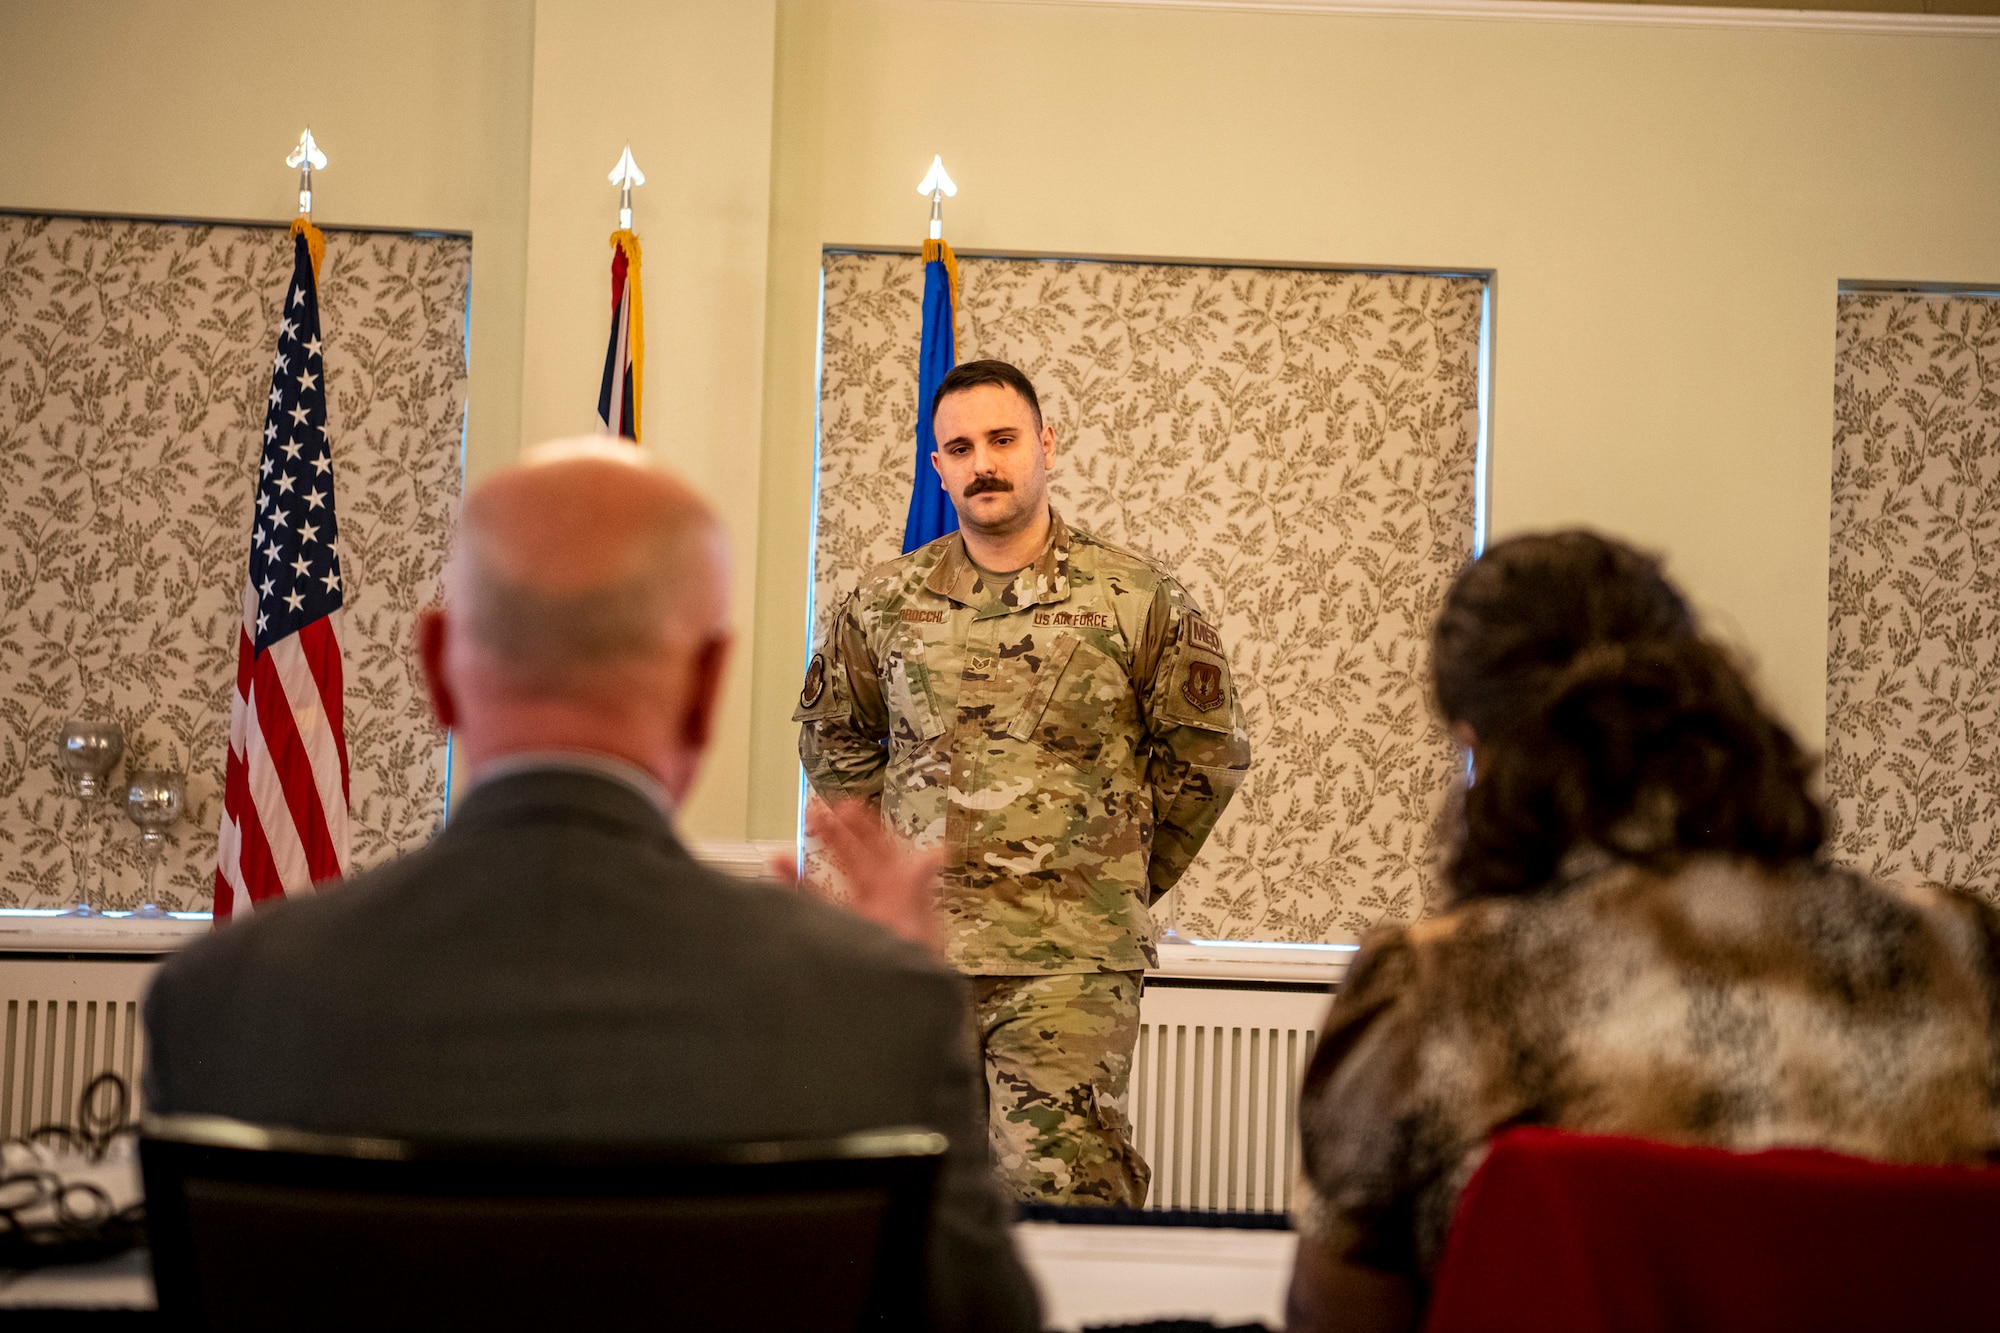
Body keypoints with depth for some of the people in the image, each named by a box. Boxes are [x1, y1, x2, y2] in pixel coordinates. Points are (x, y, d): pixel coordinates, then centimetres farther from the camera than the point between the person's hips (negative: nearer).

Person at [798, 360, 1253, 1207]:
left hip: (1072, 958, -3)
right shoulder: (883, 605, 7)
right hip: (913, 952, 3)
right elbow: (832, 738, 22)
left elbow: (1209, 752, 7)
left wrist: (1127, 876, 9)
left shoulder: (1139, 601, 0)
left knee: (1063, 1190, -12)